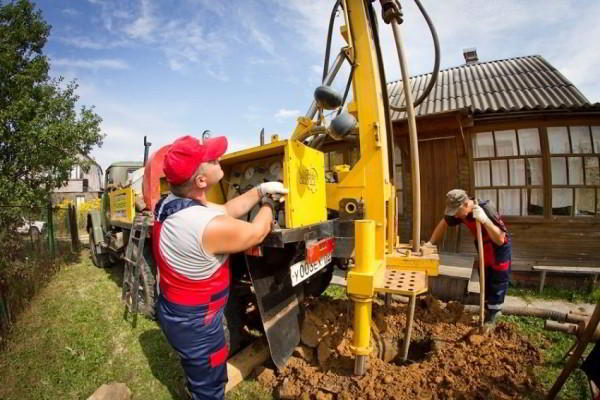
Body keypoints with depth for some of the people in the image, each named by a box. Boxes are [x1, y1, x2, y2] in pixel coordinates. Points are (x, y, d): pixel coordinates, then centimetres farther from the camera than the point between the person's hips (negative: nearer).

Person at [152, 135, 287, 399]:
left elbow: (227, 209, 1)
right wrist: (268, 203, 0)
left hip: (172, 310, 9)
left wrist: (261, 190, -1)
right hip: (195, 323, -9)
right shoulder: (210, 225, -37)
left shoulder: (169, 204, -8)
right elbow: (256, 233, -18)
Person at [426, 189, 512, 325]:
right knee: (485, 285, 17)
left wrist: (484, 220, -46)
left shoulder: (486, 210, -34)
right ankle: (488, 311, 35)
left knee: (497, 288, 3)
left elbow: (500, 240, -34)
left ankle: (491, 320, 17)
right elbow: (444, 223, 2)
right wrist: (431, 243, -1)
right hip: (483, 249, 6)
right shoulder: (461, 210, -14)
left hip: (500, 250, -6)